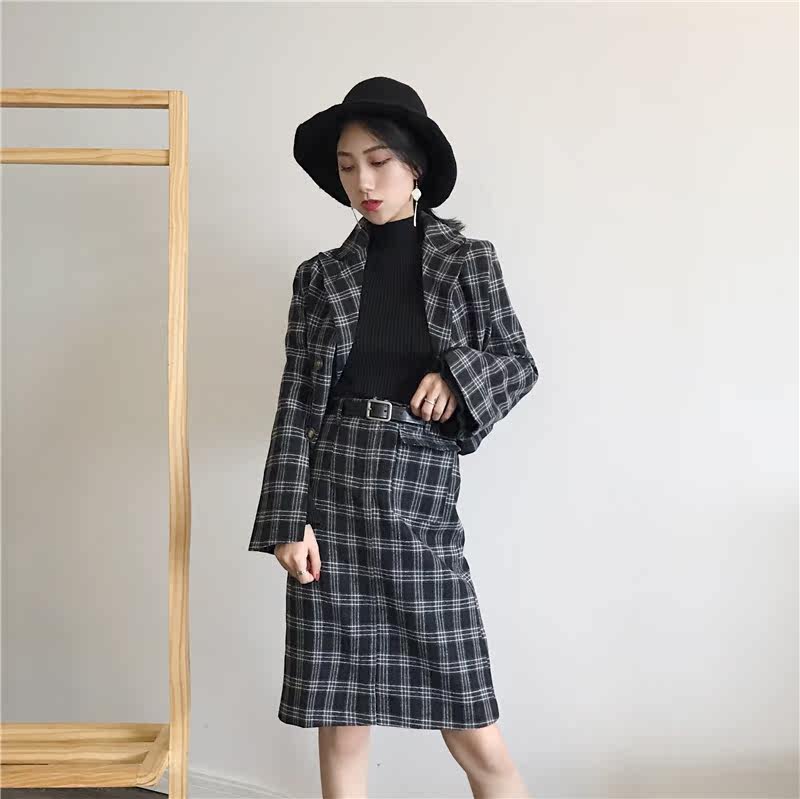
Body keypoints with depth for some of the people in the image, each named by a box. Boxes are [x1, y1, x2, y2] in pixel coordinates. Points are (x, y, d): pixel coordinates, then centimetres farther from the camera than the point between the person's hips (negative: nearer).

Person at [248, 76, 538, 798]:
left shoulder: (470, 260, 6)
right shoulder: (321, 276, 8)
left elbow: (519, 362, 11)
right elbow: (296, 404, 4)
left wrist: (457, 374, -10)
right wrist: (290, 520, -5)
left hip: (421, 503, -1)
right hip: (330, 496, 1)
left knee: (477, 739, 0)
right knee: (340, 729, 7)